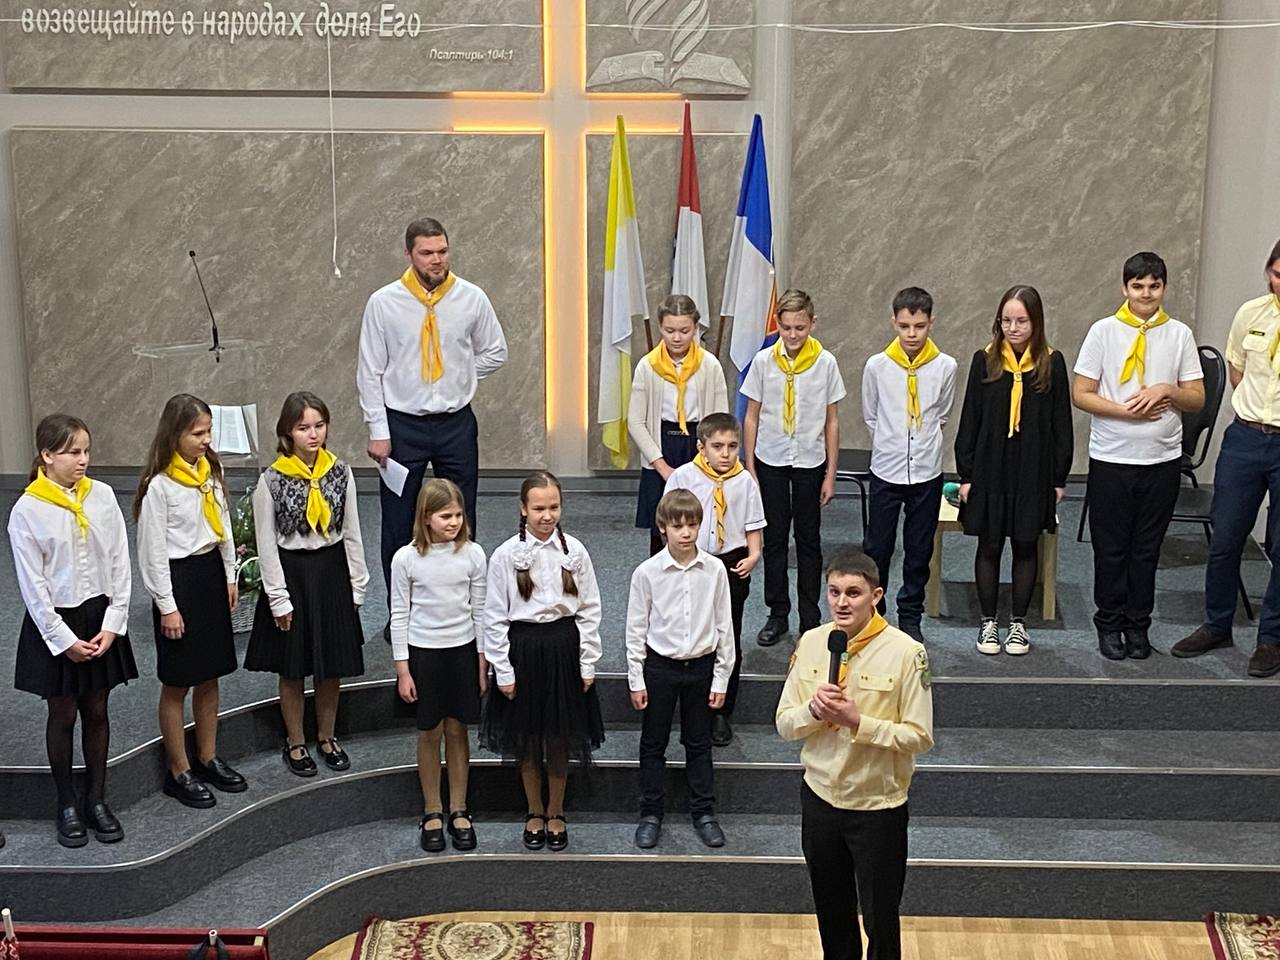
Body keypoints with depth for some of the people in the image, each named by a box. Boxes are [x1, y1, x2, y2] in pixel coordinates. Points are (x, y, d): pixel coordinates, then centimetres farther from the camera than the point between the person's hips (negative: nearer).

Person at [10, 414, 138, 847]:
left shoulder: (103, 496, -2)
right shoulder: (27, 511, -11)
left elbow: (120, 562, 0)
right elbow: (32, 584, -10)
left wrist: (112, 625, -5)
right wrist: (63, 639, -12)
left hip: (100, 616, 3)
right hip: (54, 622, -3)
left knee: (96, 711, 11)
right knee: (63, 715, 8)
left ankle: (97, 800, 24)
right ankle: (67, 806, 22)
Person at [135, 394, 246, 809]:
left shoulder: (211, 471, 4)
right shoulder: (159, 485, -17)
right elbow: (153, 550, -14)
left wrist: (230, 576, 14)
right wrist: (166, 606, -13)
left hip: (211, 575, 7)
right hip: (178, 578, -7)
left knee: (210, 676, 15)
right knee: (177, 683, 5)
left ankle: (208, 758, 29)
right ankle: (178, 771, 16)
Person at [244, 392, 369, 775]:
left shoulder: (340, 473, -4)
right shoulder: (271, 480, -12)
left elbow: (351, 533, 2)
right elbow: (266, 543, -8)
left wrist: (357, 585, 2)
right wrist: (279, 598, -9)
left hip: (332, 571, 3)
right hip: (291, 574, -2)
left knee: (332, 665, 13)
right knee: (293, 668, 9)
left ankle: (326, 736, 33)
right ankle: (295, 743, 28)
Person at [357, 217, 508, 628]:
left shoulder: (472, 298, -1)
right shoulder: (383, 302, -6)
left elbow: (496, 352, 14)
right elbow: (370, 371, -3)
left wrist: (459, 378, 4)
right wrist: (378, 432, -7)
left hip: (456, 424, 2)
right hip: (402, 424, -1)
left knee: (461, 524, 8)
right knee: (398, 526, 5)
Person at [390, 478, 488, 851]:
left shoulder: (472, 554, -6)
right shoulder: (406, 558, -10)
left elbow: (479, 611, 2)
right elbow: (400, 615, -4)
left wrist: (483, 662, 2)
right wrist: (402, 669, -5)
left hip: (462, 651, 1)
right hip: (422, 653, -1)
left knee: (457, 731, 10)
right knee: (430, 733, 8)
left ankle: (458, 811, 23)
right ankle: (432, 813, 22)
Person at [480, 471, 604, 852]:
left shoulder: (574, 551, -5)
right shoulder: (506, 555, -8)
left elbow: (590, 611, 0)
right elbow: (494, 617, -4)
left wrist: (587, 664, 0)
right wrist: (503, 671, -5)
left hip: (564, 647, 1)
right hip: (522, 647, 0)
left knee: (560, 738, 10)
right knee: (527, 739, 12)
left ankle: (556, 813, 30)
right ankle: (535, 813, 31)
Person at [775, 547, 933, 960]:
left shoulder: (905, 653, -16)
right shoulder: (811, 643, -2)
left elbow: (920, 737, -15)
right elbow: (784, 724, 1)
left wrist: (857, 721, -26)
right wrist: (814, 710, -19)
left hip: (878, 806, -4)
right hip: (820, 798, 4)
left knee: (880, 922, 8)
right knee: (832, 916, 21)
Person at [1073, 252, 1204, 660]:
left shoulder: (1179, 334, 2)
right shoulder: (1104, 331, -4)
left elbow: (1197, 399, 4)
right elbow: (1081, 395, -6)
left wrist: (1167, 390, -16)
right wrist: (1128, 411, -17)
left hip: (1162, 459, 2)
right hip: (1111, 459, -1)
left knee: (1147, 549, 11)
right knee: (1111, 547, 7)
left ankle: (1138, 625, 23)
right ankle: (1110, 623, 21)